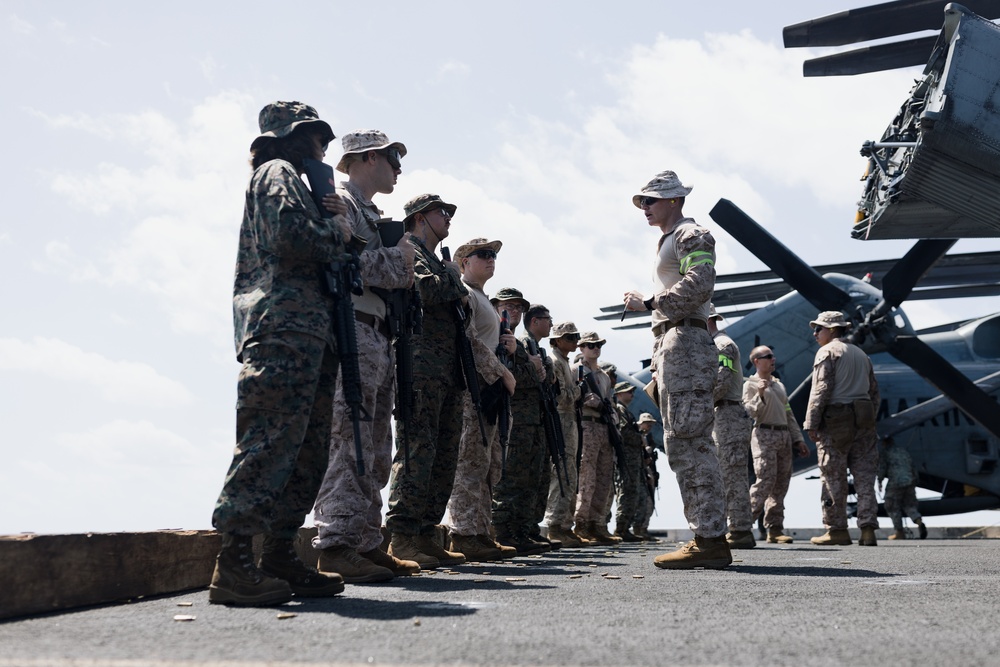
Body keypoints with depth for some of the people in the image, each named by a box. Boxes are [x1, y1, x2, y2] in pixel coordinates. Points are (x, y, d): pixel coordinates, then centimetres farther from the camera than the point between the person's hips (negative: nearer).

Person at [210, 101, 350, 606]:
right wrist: (337, 232, 1)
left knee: (307, 451, 6)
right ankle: (232, 564, -15)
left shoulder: (285, 179, 34)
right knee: (270, 442, -15)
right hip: (285, 327, -10)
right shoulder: (279, 172, 4)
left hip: (305, 335, 10)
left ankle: (279, 555, 8)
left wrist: (331, 232, 14)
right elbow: (292, 234, -15)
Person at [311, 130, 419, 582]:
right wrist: (398, 258, -6)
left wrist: (403, 268, 4)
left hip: (378, 338, 10)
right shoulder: (339, 202, -1)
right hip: (352, 332, -10)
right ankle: (335, 547, -9)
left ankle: (367, 544, 14)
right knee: (349, 443, -12)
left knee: (375, 451, 9)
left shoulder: (371, 213, 27)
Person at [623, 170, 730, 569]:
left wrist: (649, 303, -11)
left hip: (686, 342, -11)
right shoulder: (667, 242, 28)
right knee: (684, 444, 8)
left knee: (687, 442, -15)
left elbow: (699, 284, -19)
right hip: (669, 345, 11)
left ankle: (711, 539, -14)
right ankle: (706, 536, 11)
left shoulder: (692, 235, 0)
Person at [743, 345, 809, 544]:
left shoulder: (779, 384, 22)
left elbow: (789, 414, 24)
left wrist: (798, 439, 19)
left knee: (780, 485, 5)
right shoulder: (751, 384, 0)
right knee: (765, 482, -16)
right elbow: (749, 412, -11)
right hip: (764, 436, -7)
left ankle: (775, 529, 9)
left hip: (784, 437, 7)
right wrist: (760, 395, -22)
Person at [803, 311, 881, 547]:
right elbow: (874, 391, 20)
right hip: (862, 420, 7)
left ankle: (837, 529, 3)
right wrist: (869, 419, 20)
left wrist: (811, 423, -12)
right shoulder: (860, 354, 21)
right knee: (865, 476, 4)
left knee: (834, 477, -1)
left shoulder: (827, 351, -3)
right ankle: (868, 529, 0)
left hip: (836, 421, -7)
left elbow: (821, 389, -12)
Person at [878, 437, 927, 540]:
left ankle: (899, 532, 6)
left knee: (893, 507, 5)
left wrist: (880, 481, 8)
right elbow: (913, 468, 20)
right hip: (910, 482, 6)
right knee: (909, 505, 13)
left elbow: (882, 468, -3)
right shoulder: (904, 452, 21)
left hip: (895, 483, -6)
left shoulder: (885, 453, 3)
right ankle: (920, 522, -13)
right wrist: (914, 481, 25)